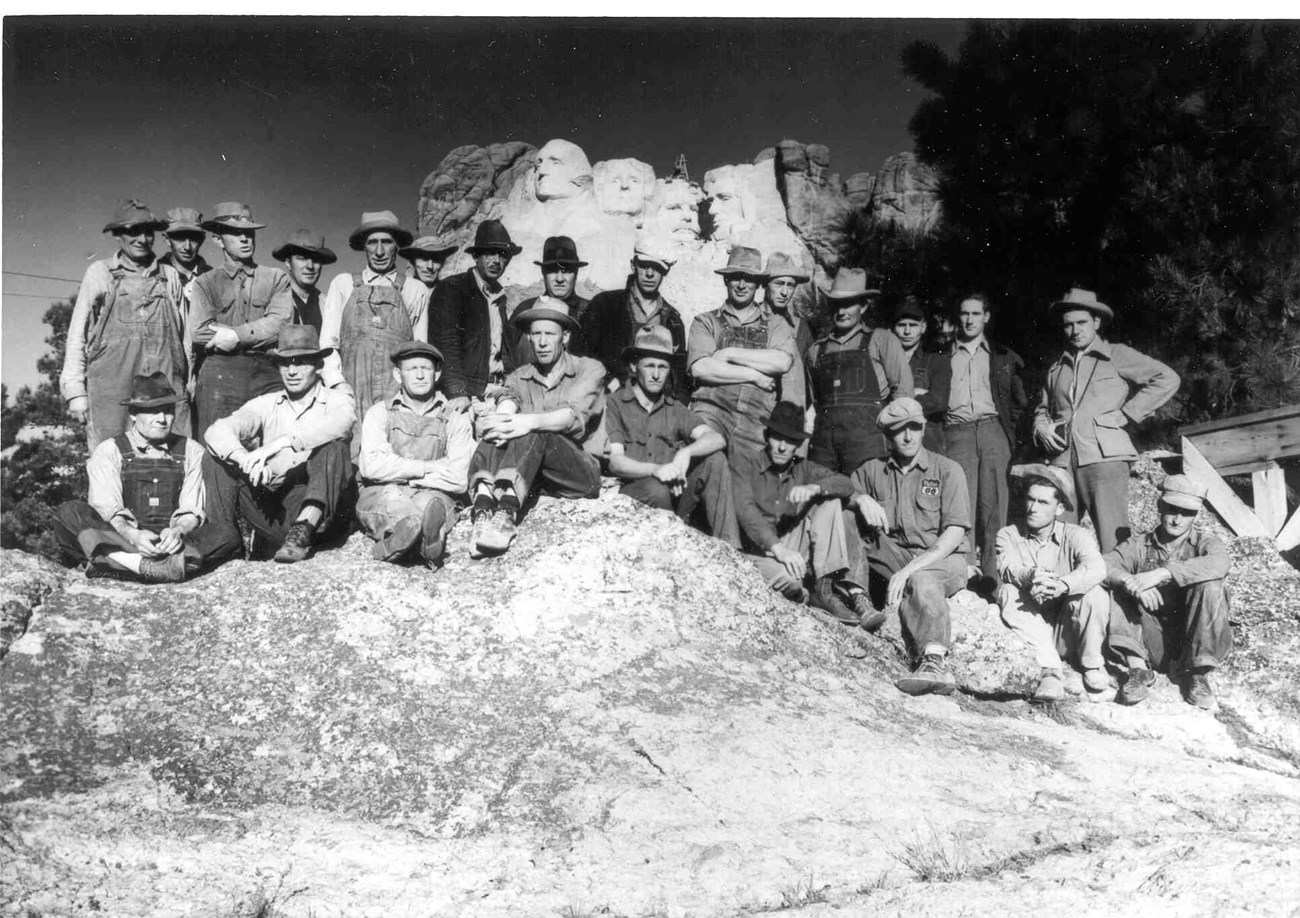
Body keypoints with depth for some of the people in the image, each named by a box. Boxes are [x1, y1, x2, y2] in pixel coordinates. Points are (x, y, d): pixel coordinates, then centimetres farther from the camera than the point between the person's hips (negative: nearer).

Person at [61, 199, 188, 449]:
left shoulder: (170, 276, 14)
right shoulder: (99, 273, 9)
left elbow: (184, 335, 16)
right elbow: (77, 335, 10)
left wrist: (191, 388, 12)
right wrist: (75, 391, 3)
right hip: (112, 391, -2)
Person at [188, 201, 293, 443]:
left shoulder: (276, 278, 15)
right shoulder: (204, 283, 13)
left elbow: (281, 323, -1)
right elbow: (200, 332, -2)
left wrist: (237, 336, -8)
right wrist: (260, 333, -2)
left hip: (268, 373, 1)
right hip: (219, 373, -1)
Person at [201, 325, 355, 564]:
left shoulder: (337, 400, 4)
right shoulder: (266, 405, 12)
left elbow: (337, 424, -22)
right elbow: (217, 431, -4)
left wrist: (279, 443, -32)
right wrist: (246, 459, -26)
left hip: (319, 510, -3)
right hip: (271, 510, 3)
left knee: (334, 448, -26)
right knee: (214, 458, -7)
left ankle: (304, 531, -33)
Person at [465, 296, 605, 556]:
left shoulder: (589, 369, 8)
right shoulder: (519, 377, 19)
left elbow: (575, 416, -13)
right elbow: (508, 398, -6)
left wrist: (531, 422, -34)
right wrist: (503, 414, -34)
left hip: (579, 473, -3)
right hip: (529, 475, 3)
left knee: (533, 434, -32)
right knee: (495, 432, -26)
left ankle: (506, 510, -56)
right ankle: (483, 508, -51)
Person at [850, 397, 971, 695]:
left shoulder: (948, 470, 5)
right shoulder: (872, 470, 16)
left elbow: (954, 534, -6)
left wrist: (909, 570, -19)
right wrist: (860, 498, -16)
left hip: (941, 559, -2)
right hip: (889, 559, 2)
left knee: (921, 580, -39)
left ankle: (934, 661, -56)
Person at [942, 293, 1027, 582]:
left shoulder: (1003, 357, 19)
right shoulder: (943, 357, 17)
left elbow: (1020, 401, 19)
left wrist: (1010, 431, 7)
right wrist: (938, 436, 3)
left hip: (993, 428, 1)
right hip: (957, 431, 0)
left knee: (993, 500, -9)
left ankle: (992, 570, -10)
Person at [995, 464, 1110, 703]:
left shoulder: (1075, 535, -4)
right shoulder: (1008, 535, 1)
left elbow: (1096, 568, -25)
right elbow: (1007, 567, -20)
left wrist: (1062, 585, -46)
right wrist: (1031, 576, -45)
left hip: (1066, 634, -1)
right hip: (1030, 635, 1)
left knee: (1094, 595, -27)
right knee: (1008, 593, -25)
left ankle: (1092, 665, -4)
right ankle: (1051, 670, -31)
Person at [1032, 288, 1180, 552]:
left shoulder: (1116, 356, 7)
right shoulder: (1057, 368, 21)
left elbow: (1167, 379, 0)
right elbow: (1042, 409, 33)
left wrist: (1126, 415, -4)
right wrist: (1041, 428, 10)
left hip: (1105, 456, -5)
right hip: (1062, 461, 5)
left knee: (1113, 540, -9)